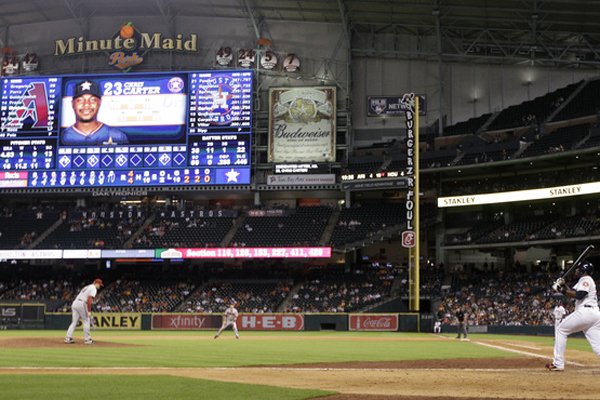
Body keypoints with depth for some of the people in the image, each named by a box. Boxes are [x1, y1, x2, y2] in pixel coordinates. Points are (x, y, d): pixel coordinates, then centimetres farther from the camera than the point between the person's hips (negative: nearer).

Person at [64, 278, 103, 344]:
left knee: (74, 321, 7)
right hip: (81, 304, -8)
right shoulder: (93, 288, -1)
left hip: (75, 303, 8)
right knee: (86, 321, 3)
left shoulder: (86, 287, 28)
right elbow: (89, 299, -14)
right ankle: (87, 339, 5)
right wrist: (89, 311, -16)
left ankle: (68, 338, -3)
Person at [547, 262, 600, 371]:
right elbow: (572, 293, 27)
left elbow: (579, 295, -17)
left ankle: (558, 364, 1)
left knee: (561, 330, 3)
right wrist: (563, 286, 13)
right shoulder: (583, 280, 28)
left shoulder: (586, 279, -3)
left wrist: (562, 290, -14)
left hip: (585, 312, -9)